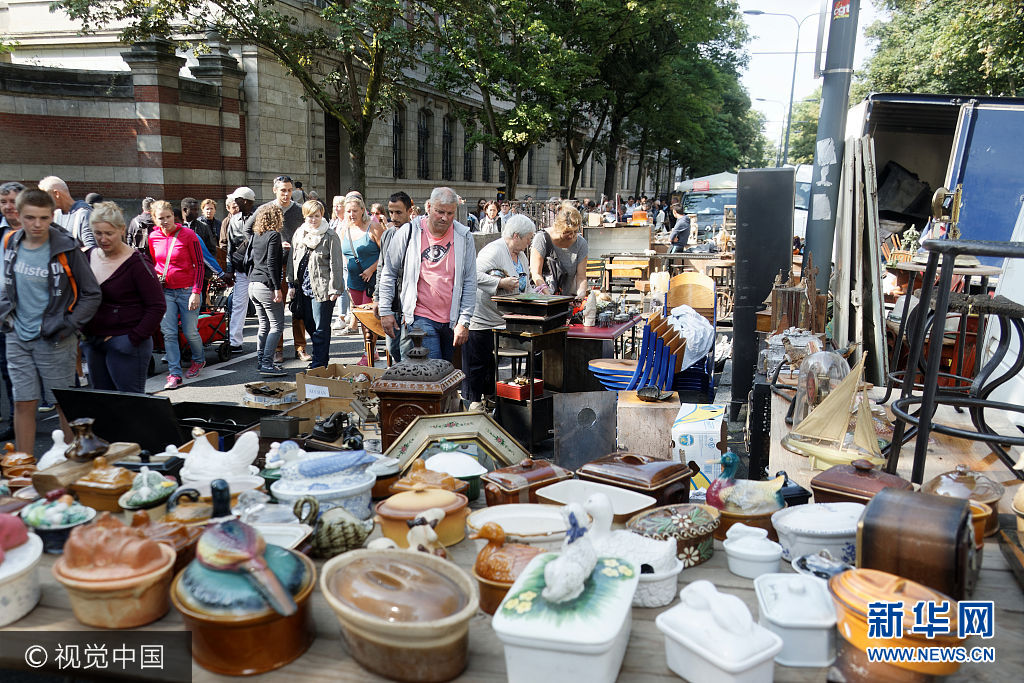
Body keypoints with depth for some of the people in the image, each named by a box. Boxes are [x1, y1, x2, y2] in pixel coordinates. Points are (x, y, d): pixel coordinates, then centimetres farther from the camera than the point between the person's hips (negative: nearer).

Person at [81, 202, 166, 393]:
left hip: (126, 345, -7)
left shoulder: (136, 264, -12)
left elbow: (157, 306, -14)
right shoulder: (88, 257, 8)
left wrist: (135, 338, -17)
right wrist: (82, 330, 9)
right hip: (93, 343, 7)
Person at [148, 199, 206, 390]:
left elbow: (199, 264, -6)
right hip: (165, 291, 4)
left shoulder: (188, 235, -8)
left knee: (190, 332, 2)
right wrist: (155, 277, 5)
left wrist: (196, 292, -11)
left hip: (187, 291, -4)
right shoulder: (153, 237, 5)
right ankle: (174, 374, 2)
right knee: (168, 333, -2)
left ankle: (198, 360, 30)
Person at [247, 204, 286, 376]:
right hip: (266, 286, -8)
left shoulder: (256, 235, 13)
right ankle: (267, 364, -8)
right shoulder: (274, 235, -9)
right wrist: (277, 288, -16)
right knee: (277, 325, -3)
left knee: (264, 325, 15)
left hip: (253, 285, 8)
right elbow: (271, 263, -16)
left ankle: (261, 361, 17)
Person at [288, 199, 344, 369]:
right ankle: (321, 360, 26)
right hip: (303, 288, 6)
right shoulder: (299, 234, 10)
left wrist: (335, 289, -11)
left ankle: (319, 364, 1)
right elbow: (293, 260, 16)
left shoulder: (330, 236, -7)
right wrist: (292, 284, 12)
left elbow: (336, 264, -8)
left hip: (322, 288, -6)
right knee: (310, 326, 13)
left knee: (321, 329, -4)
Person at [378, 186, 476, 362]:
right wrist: (385, 311, 3)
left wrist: (464, 321, -3)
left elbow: (469, 282, 2)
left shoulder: (464, 237, 1)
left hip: (452, 321, 3)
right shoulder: (409, 232, -2)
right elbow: (389, 273, 6)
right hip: (420, 316, -2)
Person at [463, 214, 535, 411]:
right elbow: (474, 275, -28)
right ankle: (473, 402, 12)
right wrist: (501, 282, -29)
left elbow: (522, 289, 22)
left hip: (503, 320, 9)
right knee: (477, 364, 0)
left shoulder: (521, 256, 14)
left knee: (496, 364, 15)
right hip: (481, 319, -9)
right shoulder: (494, 250, -17)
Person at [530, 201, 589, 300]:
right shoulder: (542, 238, -7)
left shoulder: (581, 243, 2)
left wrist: (581, 294, -21)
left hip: (568, 297, 3)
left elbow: (581, 277, 0)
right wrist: (550, 297, -24)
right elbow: (536, 274, -10)